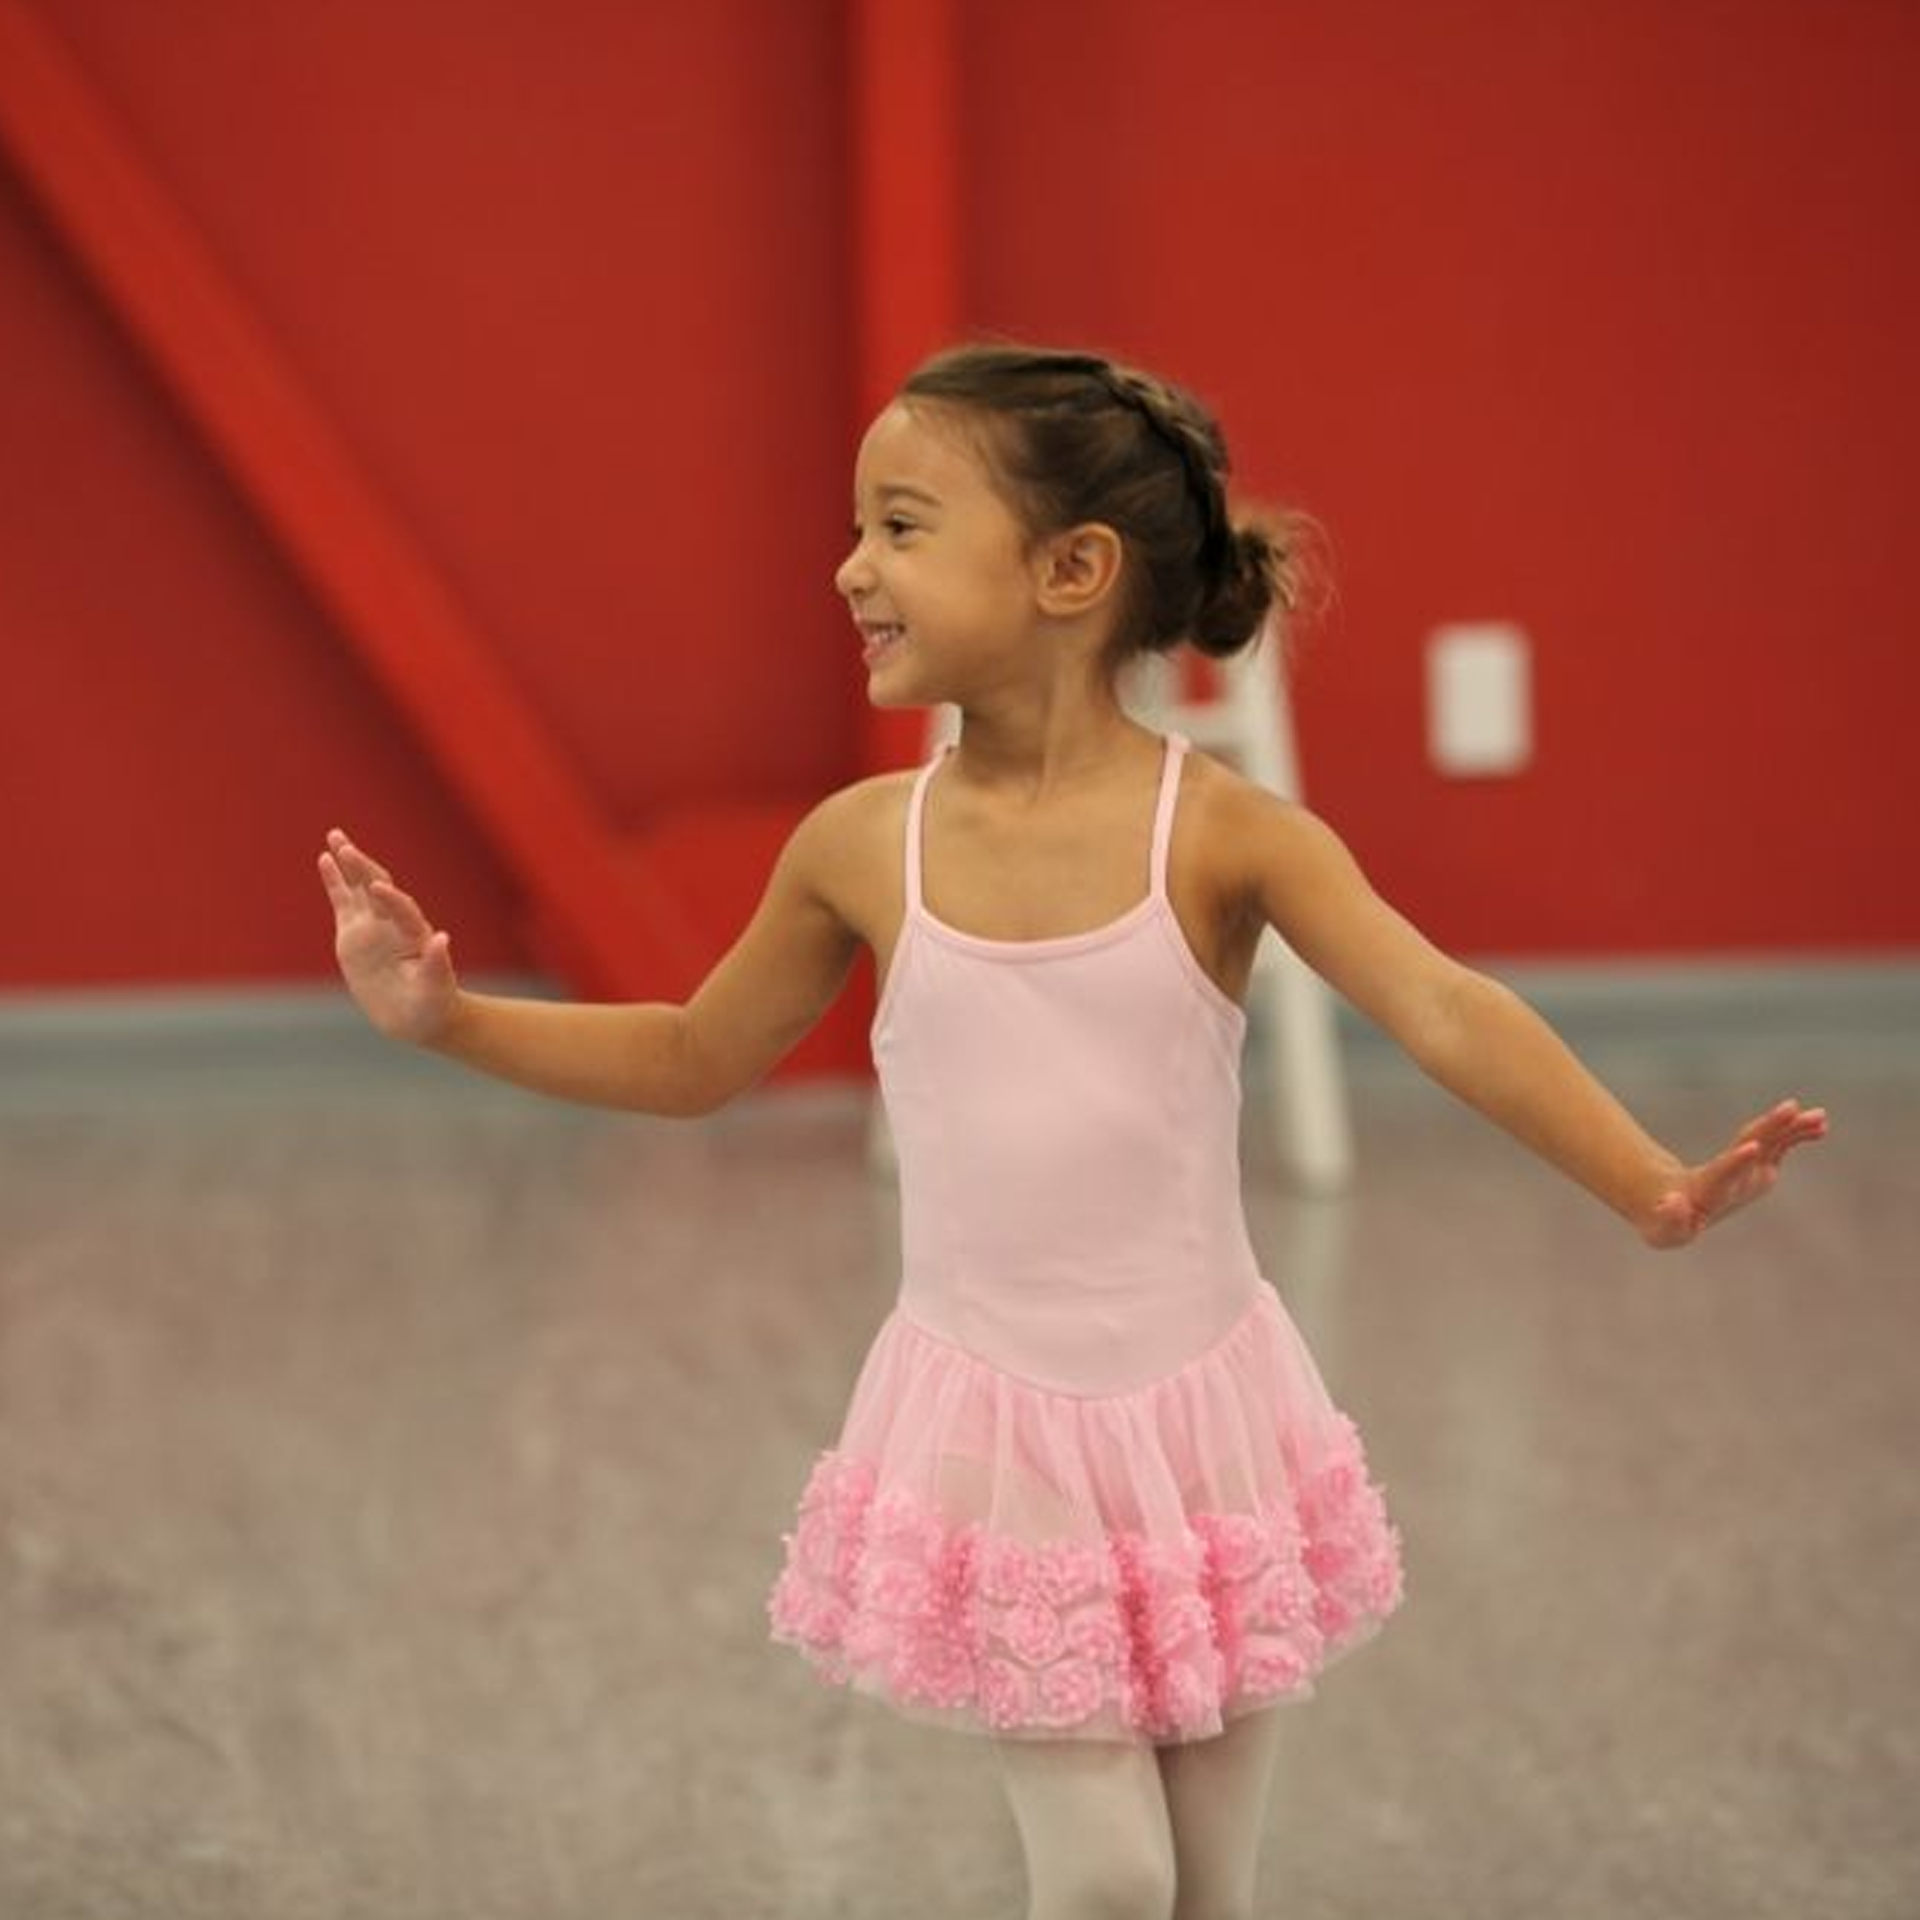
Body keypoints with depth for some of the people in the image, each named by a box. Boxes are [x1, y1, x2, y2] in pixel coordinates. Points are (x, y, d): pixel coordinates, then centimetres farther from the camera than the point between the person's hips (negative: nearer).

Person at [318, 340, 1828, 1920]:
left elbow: (1447, 1014, -23)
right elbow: (697, 1058, 11)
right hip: (995, 1432, 0)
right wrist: (449, 1019, 1)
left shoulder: (1221, 833, -12)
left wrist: (1655, 1188, -36)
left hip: (1204, 1416, 0)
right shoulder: (865, 846, -5)